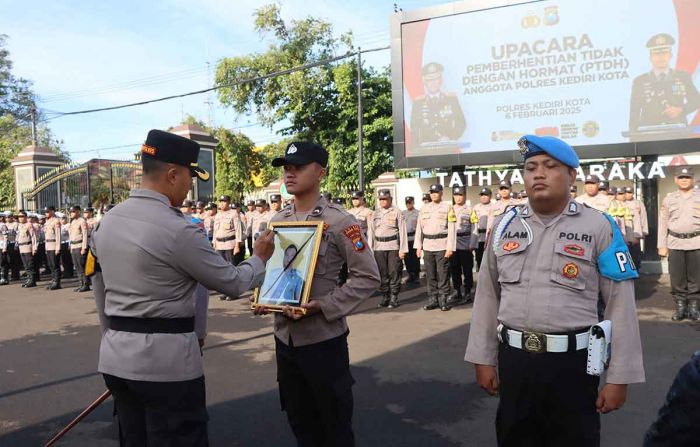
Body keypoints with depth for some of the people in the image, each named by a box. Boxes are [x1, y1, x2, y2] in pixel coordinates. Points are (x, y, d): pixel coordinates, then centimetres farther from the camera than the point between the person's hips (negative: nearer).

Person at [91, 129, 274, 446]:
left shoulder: (107, 221, 6)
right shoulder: (177, 230, -18)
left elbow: (100, 293, 15)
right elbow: (232, 283, -9)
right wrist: (260, 258, 10)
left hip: (115, 358, 8)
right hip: (166, 360, -8)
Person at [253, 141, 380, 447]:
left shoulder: (339, 221, -12)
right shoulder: (277, 221, 7)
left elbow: (368, 277, -13)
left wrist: (322, 306, -21)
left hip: (324, 338, -5)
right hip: (284, 337, 6)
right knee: (299, 421, 21)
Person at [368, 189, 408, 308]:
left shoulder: (397, 212, 0)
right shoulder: (375, 214, 12)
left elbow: (402, 231, -3)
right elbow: (370, 232, 12)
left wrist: (403, 249, -8)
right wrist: (369, 249, 6)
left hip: (393, 247, -4)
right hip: (379, 247, 4)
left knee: (394, 273, -2)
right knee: (382, 274, 6)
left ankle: (394, 298, 7)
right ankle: (385, 297, 17)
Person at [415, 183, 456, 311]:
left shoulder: (447, 207, 0)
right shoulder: (424, 208, 10)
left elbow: (451, 229, -4)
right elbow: (419, 227, 11)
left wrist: (450, 247, -10)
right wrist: (418, 246, 5)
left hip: (442, 246, -3)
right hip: (427, 246, 3)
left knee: (443, 275, 0)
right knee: (430, 275, 7)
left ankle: (443, 300, 8)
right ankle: (433, 300, 15)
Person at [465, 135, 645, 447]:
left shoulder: (598, 227, -5)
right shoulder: (505, 226, 4)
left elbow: (620, 305, -5)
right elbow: (487, 296, 7)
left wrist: (619, 377, -6)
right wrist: (483, 358, 7)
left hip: (572, 361, -3)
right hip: (513, 359, 3)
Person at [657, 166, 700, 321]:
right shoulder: (668, 199, 7)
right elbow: (663, 224, 7)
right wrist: (662, 245, 3)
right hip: (675, 243, 1)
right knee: (677, 277, 3)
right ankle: (680, 306, 12)